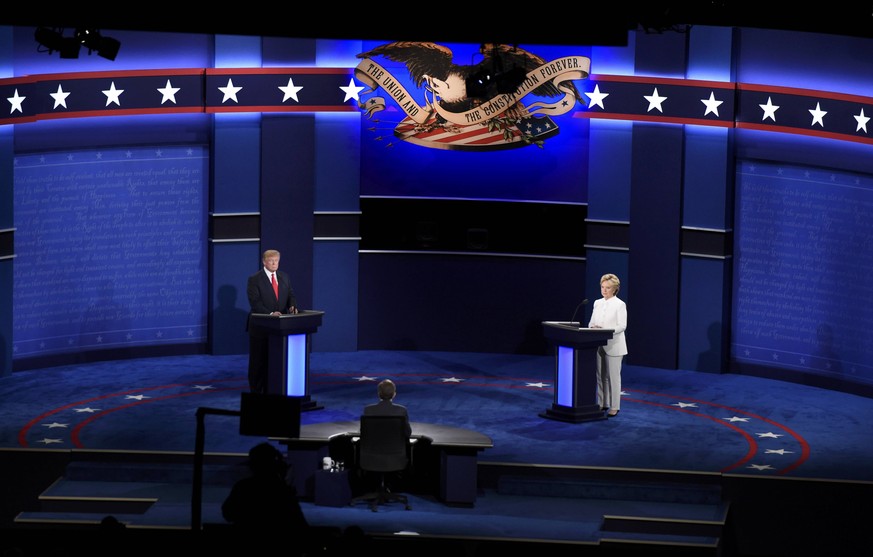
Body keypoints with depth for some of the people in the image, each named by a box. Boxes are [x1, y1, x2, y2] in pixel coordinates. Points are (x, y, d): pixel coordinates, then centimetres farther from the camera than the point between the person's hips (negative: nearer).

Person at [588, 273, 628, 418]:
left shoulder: (620, 305, -6)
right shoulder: (597, 303, 11)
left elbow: (622, 326, -11)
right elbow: (592, 322, 13)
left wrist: (607, 331, -24)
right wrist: (593, 327, -10)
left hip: (613, 345, -6)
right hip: (598, 345, 6)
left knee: (613, 376, -2)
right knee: (600, 376, 9)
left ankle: (614, 407, 1)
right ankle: (602, 403, 17)